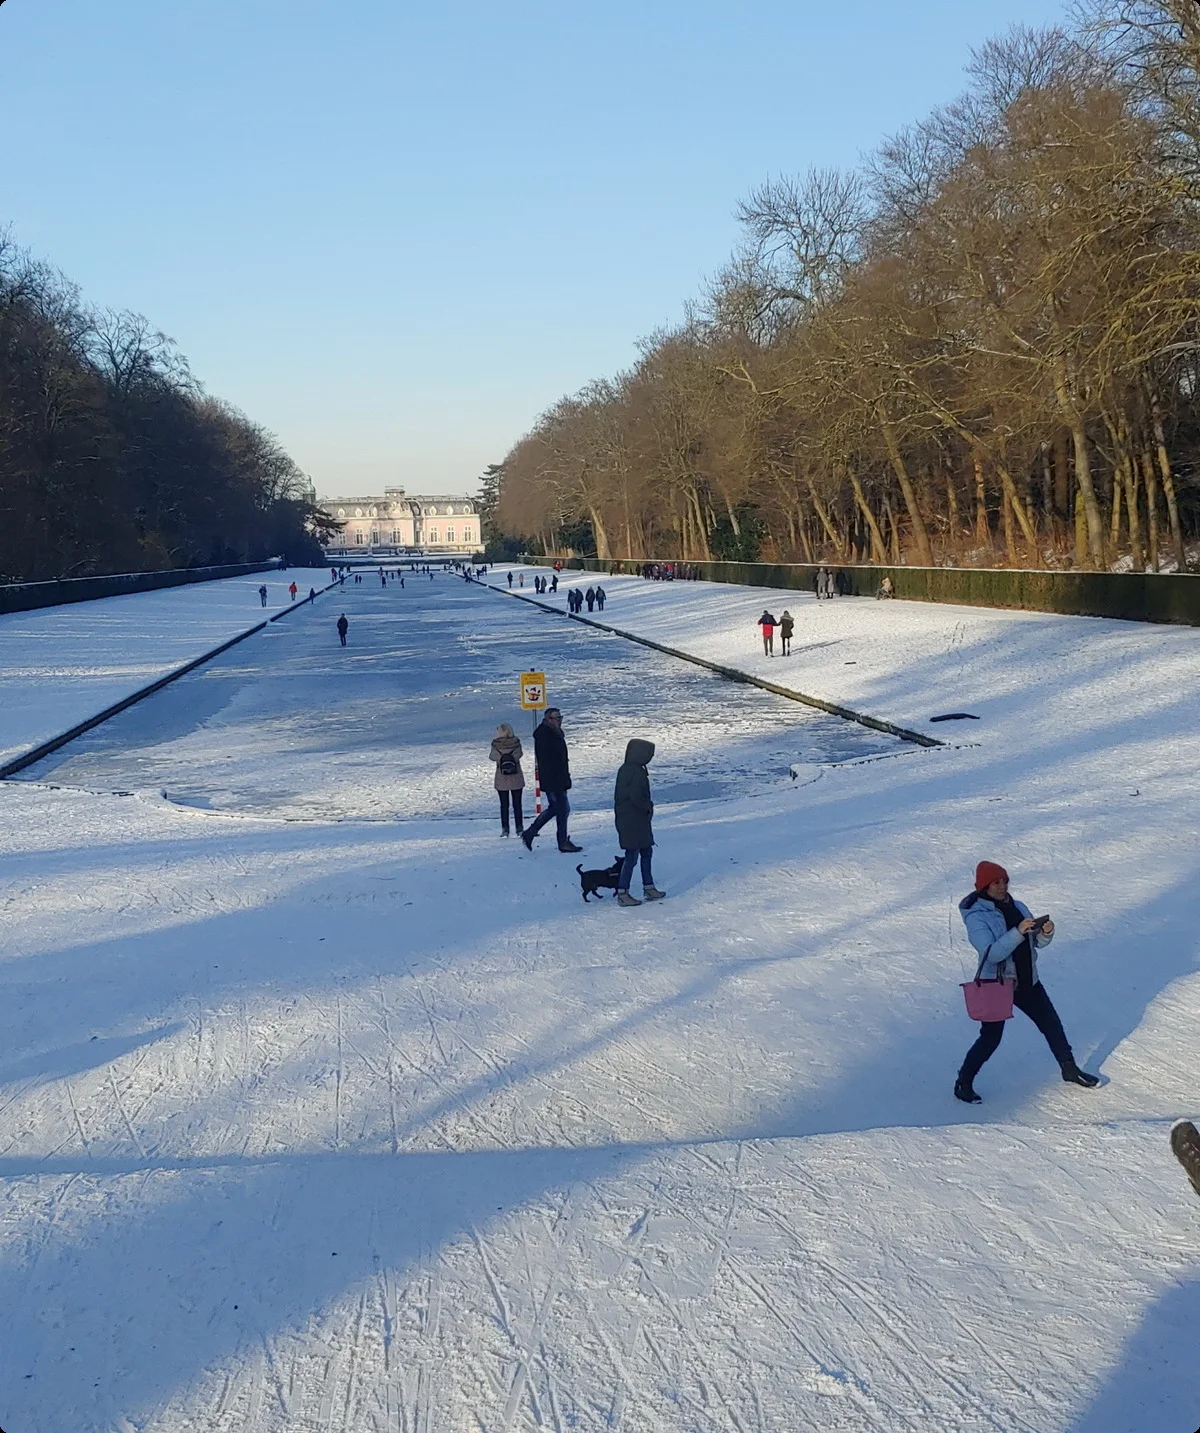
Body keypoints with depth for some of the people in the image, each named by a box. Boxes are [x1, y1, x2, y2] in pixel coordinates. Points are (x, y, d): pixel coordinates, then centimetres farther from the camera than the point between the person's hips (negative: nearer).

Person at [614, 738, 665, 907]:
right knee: (632, 855, -4)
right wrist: (649, 806, -9)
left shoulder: (624, 769, 9)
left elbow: (619, 794, 16)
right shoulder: (637, 772, -21)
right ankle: (622, 893, 0)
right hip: (635, 822, -10)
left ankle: (649, 888, 27)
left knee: (646, 851, 19)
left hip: (625, 819, 10)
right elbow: (636, 796, -26)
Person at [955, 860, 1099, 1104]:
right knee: (990, 1038, -4)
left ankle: (1070, 1070, 33)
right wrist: (1018, 932, -34)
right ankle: (963, 1084, 11)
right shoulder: (976, 917, -16)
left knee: (1052, 1024, 14)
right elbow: (992, 953, -26)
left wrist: (1046, 933, -17)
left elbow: (1037, 942, 5)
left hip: (1027, 981, 6)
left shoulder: (1017, 907, 3)